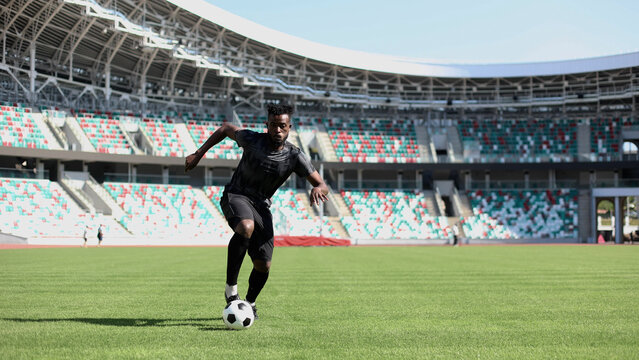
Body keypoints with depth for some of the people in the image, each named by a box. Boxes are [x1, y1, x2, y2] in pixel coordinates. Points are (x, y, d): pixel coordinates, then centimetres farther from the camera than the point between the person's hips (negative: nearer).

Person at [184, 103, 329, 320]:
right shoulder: (252, 140, -12)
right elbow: (225, 128, 8)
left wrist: (318, 189, -35)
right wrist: (198, 154, 7)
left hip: (261, 205, 3)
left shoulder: (295, 157, -9)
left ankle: (250, 302, 31)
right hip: (235, 196, -3)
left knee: (263, 265, -2)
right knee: (246, 227, -39)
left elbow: (322, 186, -10)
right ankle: (231, 287, -29)